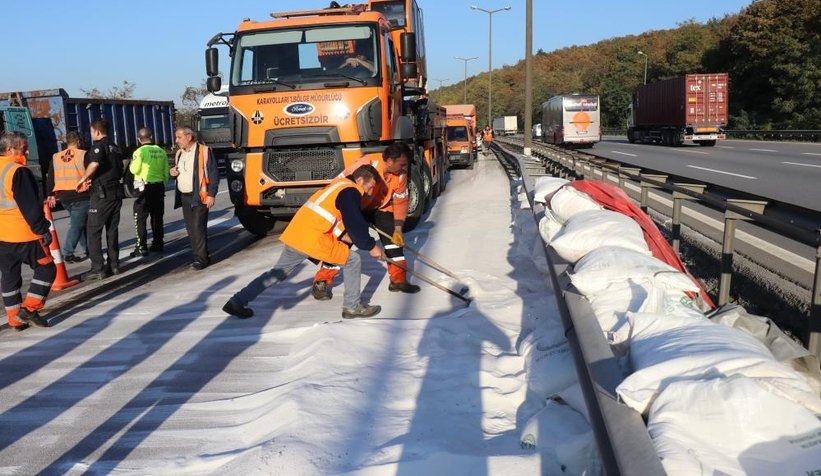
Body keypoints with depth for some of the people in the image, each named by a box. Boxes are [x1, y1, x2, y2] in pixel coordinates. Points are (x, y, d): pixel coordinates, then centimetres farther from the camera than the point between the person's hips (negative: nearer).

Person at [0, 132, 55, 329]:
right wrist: (42, 229, -14)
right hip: (24, 234, -9)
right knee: (46, 268, 3)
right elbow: (30, 206, -19)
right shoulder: (18, 171, -15)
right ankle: (29, 308, -3)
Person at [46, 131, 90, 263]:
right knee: (77, 224, -1)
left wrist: (51, 195, 20)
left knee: (80, 222, 19)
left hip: (63, 197, 6)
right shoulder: (83, 155, -6)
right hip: (81, 196, -6)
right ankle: (67, 253, -4)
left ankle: (87, 249, 24)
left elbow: (50, 178, 13)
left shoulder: (56, 157, 11)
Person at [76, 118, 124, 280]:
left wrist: (83, 179, -15)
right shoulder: (115, 147, 17)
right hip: (116, 192, 8)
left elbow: (94, 163, -29)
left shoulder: (99, 145, -9)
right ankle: (114, 264, 15)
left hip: (101, 193, -8)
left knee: (93, 231, -1)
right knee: (112, 230, 13)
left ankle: (98, 268, -4)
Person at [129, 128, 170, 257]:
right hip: (159, 186, 5)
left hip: (144, 187, -5)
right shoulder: (161, 151, 5)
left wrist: (131, 165, 8)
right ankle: (158, 244, 17)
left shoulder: (140, 151, -11)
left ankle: (142, 247, -4)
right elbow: (166, 171, 9)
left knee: (140, 218, 0)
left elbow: (134, 170, -14)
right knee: (157, 217, 13)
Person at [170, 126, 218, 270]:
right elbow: (176, 172, 27)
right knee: (191, 229, 9)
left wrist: (211, 194, -15)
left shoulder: (204, 151, -8)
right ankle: (200, 256, 18)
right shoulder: (179, 153, 14)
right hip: (184, 197, 7)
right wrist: (173, 173, 2)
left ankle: (201, 259, -5)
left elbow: (214, 173, -10)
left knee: (198, 228, -11)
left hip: (199, 197, -7)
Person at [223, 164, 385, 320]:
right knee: (352, 260, 2)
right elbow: (355, 225, -13)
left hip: (296, 233, 9)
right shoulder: (350, 192, -9)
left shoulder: (339, 184, 19)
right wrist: (371, 247, -3)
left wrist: (341, 235, 14)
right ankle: (353, 307, 8)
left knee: (278, 272, 20)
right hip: (314, 239, -9)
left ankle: (237, 302, 22)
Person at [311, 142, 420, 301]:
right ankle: (321, 282, 3)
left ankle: (399, 280, 8)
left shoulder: (400, 175, -19)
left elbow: (400, 202, -8)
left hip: (381, 206, 5)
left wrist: (398, 229, -16)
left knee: (394, 237, -5)